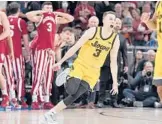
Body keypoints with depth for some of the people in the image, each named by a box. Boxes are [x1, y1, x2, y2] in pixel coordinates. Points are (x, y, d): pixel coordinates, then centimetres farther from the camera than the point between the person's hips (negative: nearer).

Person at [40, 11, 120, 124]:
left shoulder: (115, 39, -3)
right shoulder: (93, 31, -10)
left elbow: (113, 62, 4)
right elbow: (75, 47, -5)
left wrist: (115, 82, 0)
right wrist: (60, 62, -4)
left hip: (93, 72, 2)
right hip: (80, 65, -2)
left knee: (75, 96, -10)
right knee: (71, 91, -24)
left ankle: (51, 114, 1)